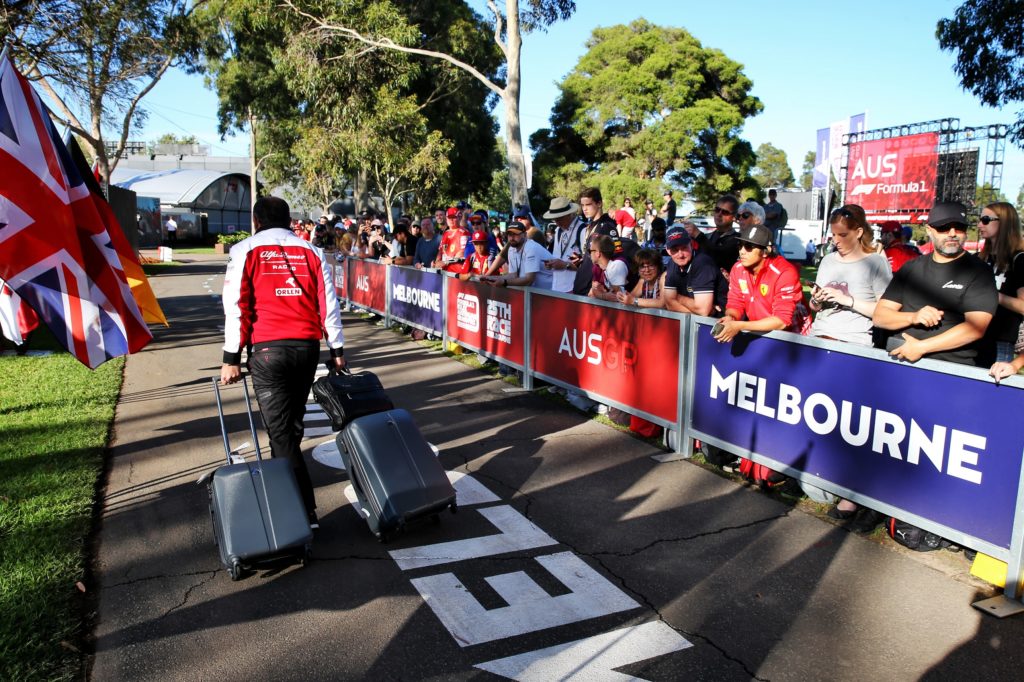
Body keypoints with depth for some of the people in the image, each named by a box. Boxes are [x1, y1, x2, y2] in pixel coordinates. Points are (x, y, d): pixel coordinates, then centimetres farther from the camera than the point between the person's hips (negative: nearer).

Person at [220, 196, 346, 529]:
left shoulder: (245, 251, 4)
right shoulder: (311, 251, 11)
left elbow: (236, 306, -3)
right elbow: (329, 303, 8)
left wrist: (231, 358, -1)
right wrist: (337, 349, 13)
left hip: (267, 349, -3)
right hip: (308, 346, 4)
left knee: (280, 430, -1)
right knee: (292, 426, 17)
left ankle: (306, 512, -4)